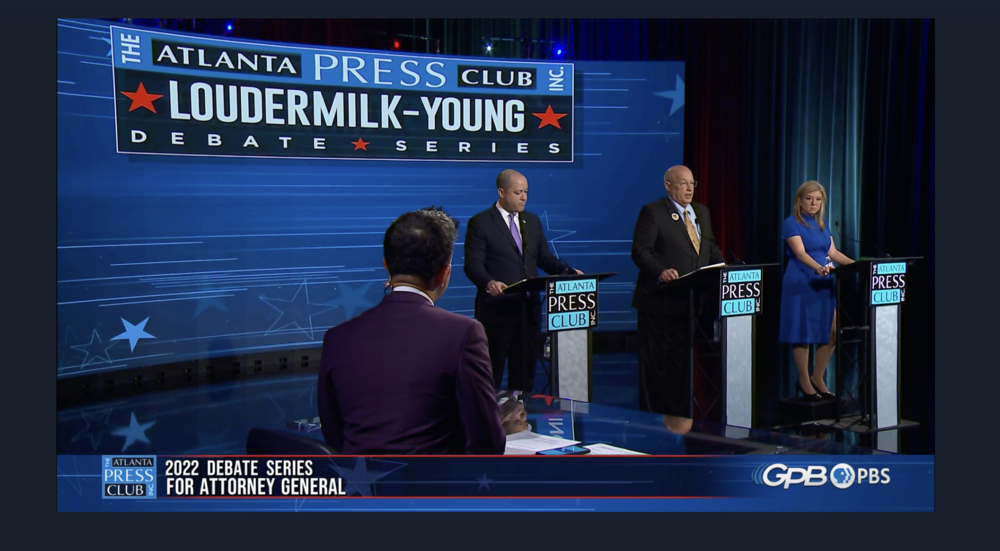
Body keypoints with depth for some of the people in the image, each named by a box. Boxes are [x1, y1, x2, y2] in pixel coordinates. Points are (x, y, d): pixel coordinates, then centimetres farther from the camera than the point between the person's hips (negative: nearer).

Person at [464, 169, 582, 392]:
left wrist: (568, 272, -2)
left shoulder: (532, 221, 14)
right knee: (491, 376, 0)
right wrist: (489, 283, -31)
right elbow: (473, 265, -12)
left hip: (529, 309, 6)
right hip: (497, 310, -6)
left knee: (524, 373, 11)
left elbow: (544, 258, 16)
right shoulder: (480, 223, -5)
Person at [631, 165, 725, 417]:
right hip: (661, 300, -7)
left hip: (693, 300, 7)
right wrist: (660, 272, -30)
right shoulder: (653, 212, -7)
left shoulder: (702, 212, 15)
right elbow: (640, 251, -14)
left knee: (683, 362, 13)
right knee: (656, 364, 1)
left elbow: (711, 247, 20)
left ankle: (681, 414, 22)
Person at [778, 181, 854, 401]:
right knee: (803, 333, -2)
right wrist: (818, 267, -38)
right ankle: (804, 382, 11)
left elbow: (833, 252, 14)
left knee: (832, 331, 3)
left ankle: (817, 379, 18)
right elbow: (800, 253, -21)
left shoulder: (822, 224, 15)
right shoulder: (791, 223, -8)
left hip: (823, 284, 7)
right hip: (800, 284, -7)